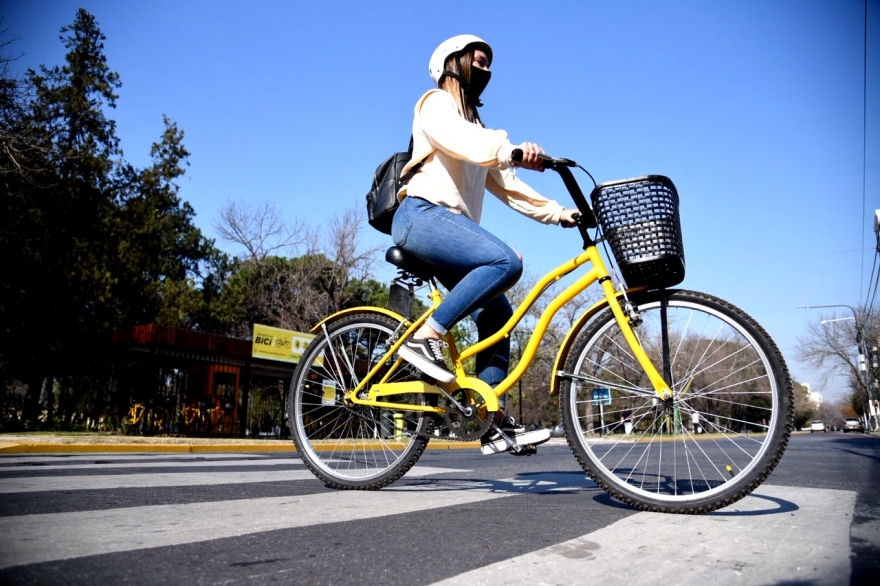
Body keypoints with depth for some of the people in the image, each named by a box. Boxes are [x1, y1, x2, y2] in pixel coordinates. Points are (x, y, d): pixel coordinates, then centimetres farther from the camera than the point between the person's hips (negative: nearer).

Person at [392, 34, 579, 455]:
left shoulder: (475, 124, 29)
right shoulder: (436, 104, 4)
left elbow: (505, 185, 20)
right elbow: (464, 142, -20)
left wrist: (558, 213, 9)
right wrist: (513, 149, -38)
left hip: (450, 224, 9)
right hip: (423, 215, -9)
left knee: (496, 314, -1)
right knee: (505, 262, -29)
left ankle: (492, 421, 0)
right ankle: (424, 338, -22)